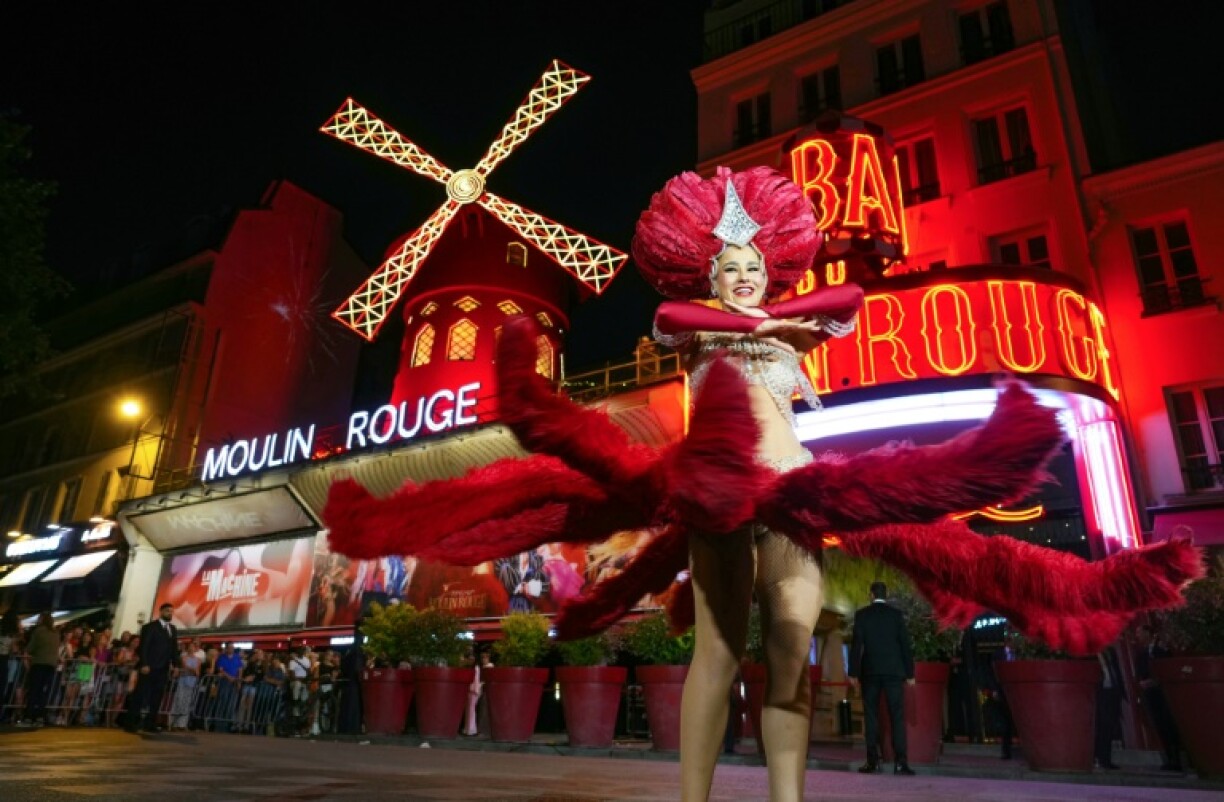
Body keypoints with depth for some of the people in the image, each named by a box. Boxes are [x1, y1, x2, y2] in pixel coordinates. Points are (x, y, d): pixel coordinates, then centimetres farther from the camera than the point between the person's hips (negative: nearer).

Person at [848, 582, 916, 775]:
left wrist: (853, 672, 1)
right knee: (897, 716, 2)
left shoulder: (861, 614, 0)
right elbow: (905, 644, 0)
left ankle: (872, 761, 3)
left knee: (871, 716, 4)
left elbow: (856, 644, -3)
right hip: (893, 671, 0)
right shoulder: (896, 614, 1)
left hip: (870, 672, 0)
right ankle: (900, 762, -4)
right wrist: (910, 673, 6)